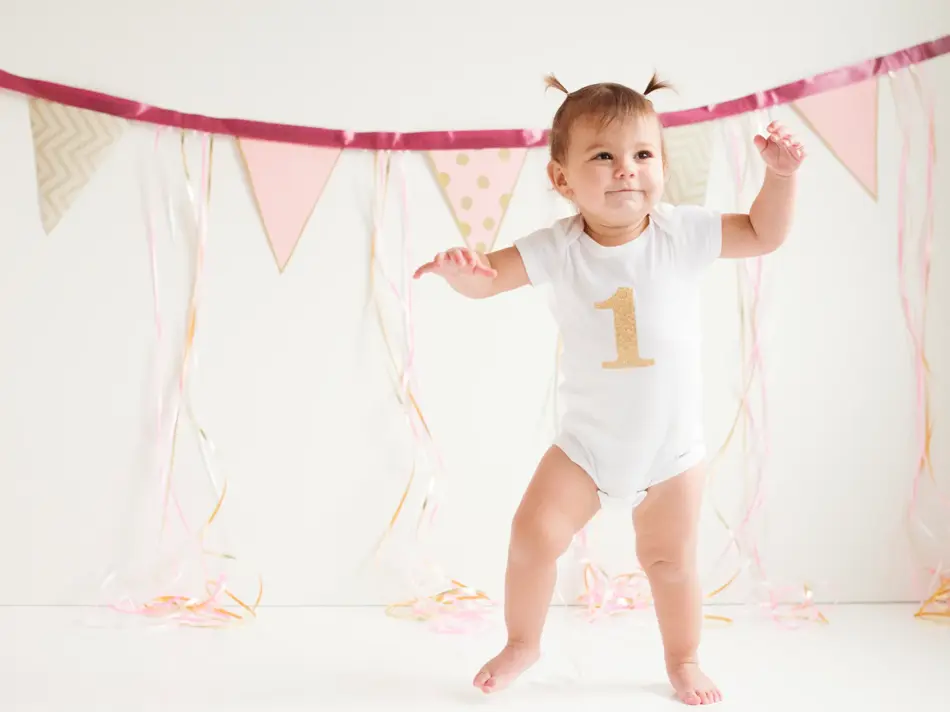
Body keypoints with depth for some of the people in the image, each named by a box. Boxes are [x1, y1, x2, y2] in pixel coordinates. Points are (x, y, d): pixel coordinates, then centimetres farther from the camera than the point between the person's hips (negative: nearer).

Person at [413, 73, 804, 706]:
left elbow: (764, 235, 1)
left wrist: (780, 175, -15)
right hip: (587, 442, 0)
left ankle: (684, 660, 35)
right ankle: (523, 643, 21)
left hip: (673, 445, 0)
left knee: (670, 560, 9)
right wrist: (458, 266, -38)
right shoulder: (557, 248, -13)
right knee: (534, 532, -6)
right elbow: (487, 278, -15)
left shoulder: (682, 233, -11)